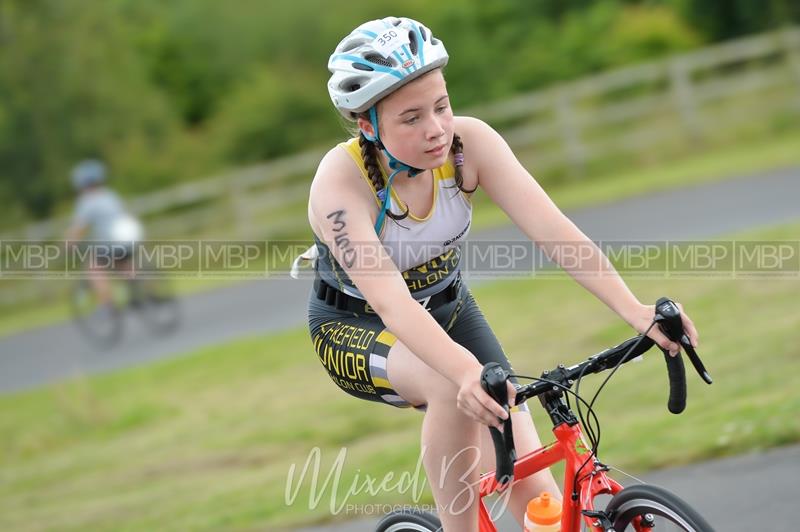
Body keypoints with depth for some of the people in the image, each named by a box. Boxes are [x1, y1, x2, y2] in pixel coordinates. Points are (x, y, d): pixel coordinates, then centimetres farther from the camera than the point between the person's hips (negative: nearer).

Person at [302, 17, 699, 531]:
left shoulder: (468, 142, -22)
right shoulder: (341, 181, -31)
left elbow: (551, 228, -30)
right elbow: (388, 298, -44)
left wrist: (635, 310, -44)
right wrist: (466, 371, -60)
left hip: (448, 309, 4)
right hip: (356, 328, -4)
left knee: (533, 489, -11)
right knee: (453, 388, -36)